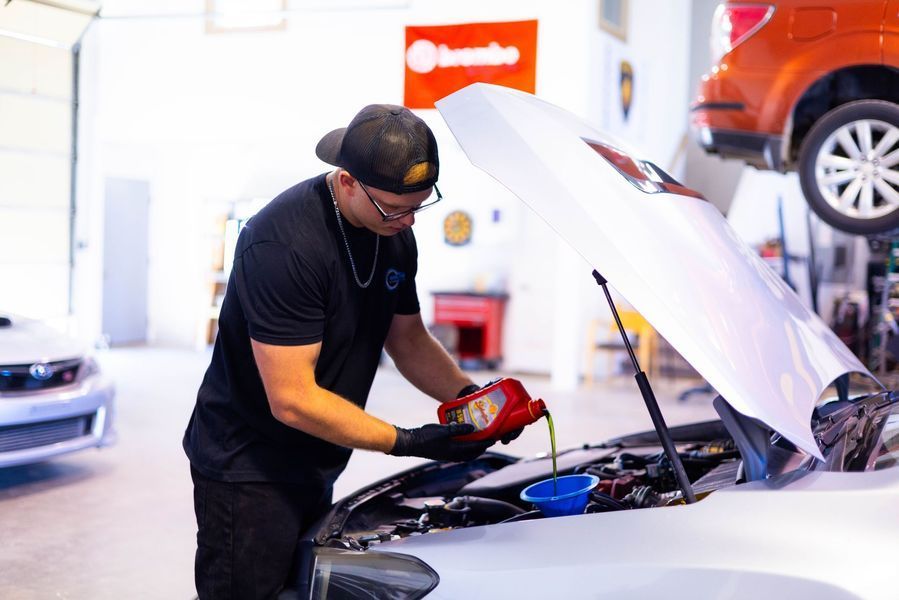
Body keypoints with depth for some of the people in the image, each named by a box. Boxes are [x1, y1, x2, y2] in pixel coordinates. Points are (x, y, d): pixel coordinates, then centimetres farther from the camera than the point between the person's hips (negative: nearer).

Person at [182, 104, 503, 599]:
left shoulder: (395, 234, -1)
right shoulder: (285, 243, -28)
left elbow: (408, 338, 11)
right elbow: (292, 399, -28)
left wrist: (467, 395, -7)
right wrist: (409, 442, -27)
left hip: (314, 467, 8)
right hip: (247, 468, -8)